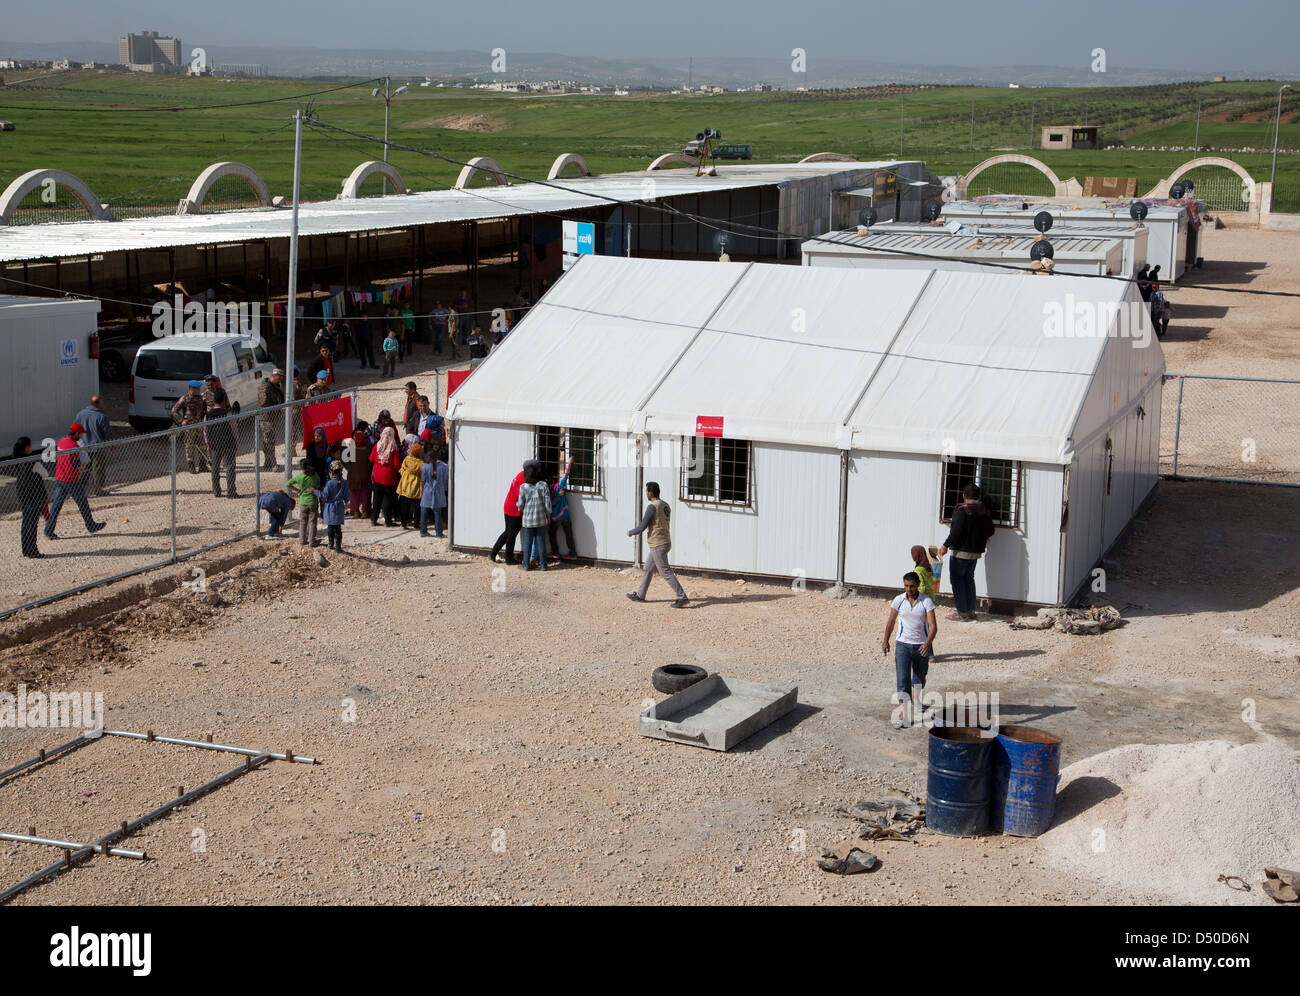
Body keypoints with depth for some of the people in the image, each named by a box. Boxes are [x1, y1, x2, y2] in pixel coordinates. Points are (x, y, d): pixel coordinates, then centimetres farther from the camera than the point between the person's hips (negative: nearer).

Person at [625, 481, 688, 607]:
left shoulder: (652, 507, -18)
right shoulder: (665, 505, 8)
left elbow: (642, 527, -16)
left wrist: (630, 532, 3)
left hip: (658, 545, -9)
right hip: (665, 542, 9)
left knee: (665, 572, -7)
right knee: (648, 569, 20)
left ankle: (682, 597, -9)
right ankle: (640, 594, 31)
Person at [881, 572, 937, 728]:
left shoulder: (926, 602, -9)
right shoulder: (898, 601, -3)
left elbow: (933, 626, -16)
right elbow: (891, 621, 12)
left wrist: (928, 643, -32)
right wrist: (885, 640, 20)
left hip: (921, 646, 0)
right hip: (903, 644, 0)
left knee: (919, 679, 15)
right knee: (902, 678, -15)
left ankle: (916, 700, 44)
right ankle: (903, 713, -21)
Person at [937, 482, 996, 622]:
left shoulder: (962, 509, -16)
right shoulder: (984, 510, 6)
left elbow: (956, 531, -23)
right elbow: (990, 531, 14)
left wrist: (946, 545, -15)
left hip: (961, 552, -7)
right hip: (976, 552, 7)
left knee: (957, 579, 1)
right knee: (969, 578, 19)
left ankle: (962, 613, -1)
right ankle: (971, 610, 21)